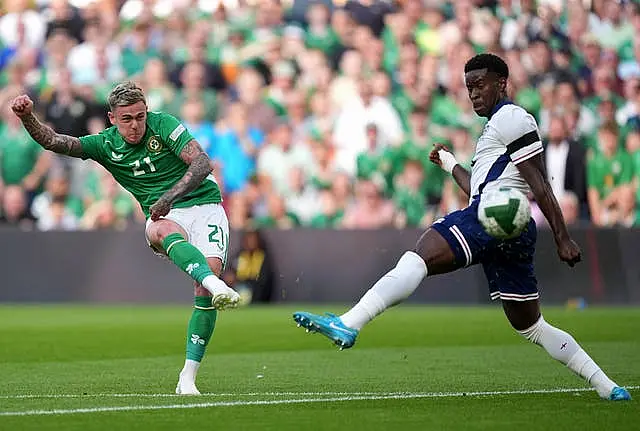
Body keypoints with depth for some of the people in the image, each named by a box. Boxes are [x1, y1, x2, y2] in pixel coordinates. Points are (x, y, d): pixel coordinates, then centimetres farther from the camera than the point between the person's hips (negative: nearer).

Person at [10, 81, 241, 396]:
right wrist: (27, 116, -20)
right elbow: (53, 141, -2)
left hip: (204, 206, -1)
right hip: (163, 217, 1)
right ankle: (217, 287, -63)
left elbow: (201, 163, -12)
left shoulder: (162, 125, -4)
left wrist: (170, 196, -23)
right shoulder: (106, 145, 4)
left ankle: (187, 377, -21)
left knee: (211, 269, -23)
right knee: (166, 231, -37)